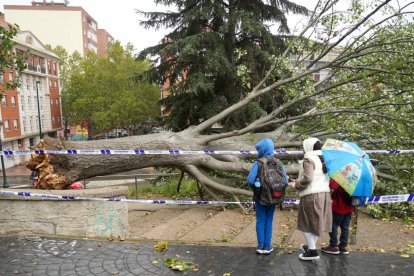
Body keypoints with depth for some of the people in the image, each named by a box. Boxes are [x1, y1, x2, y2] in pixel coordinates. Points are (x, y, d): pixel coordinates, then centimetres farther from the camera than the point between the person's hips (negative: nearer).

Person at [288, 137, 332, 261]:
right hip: (325, 193, 8)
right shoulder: (324, 159, 13)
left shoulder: (308, 159, -11)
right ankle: (311, 245, 32)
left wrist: (296, 185, -5)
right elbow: (319, 177, 13)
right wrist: (299, 181, 15)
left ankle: (312, 251, 8)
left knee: (307, 223, 4)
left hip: (311, 195, -8)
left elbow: (307, 178, -22)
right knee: (317, 222, 18)